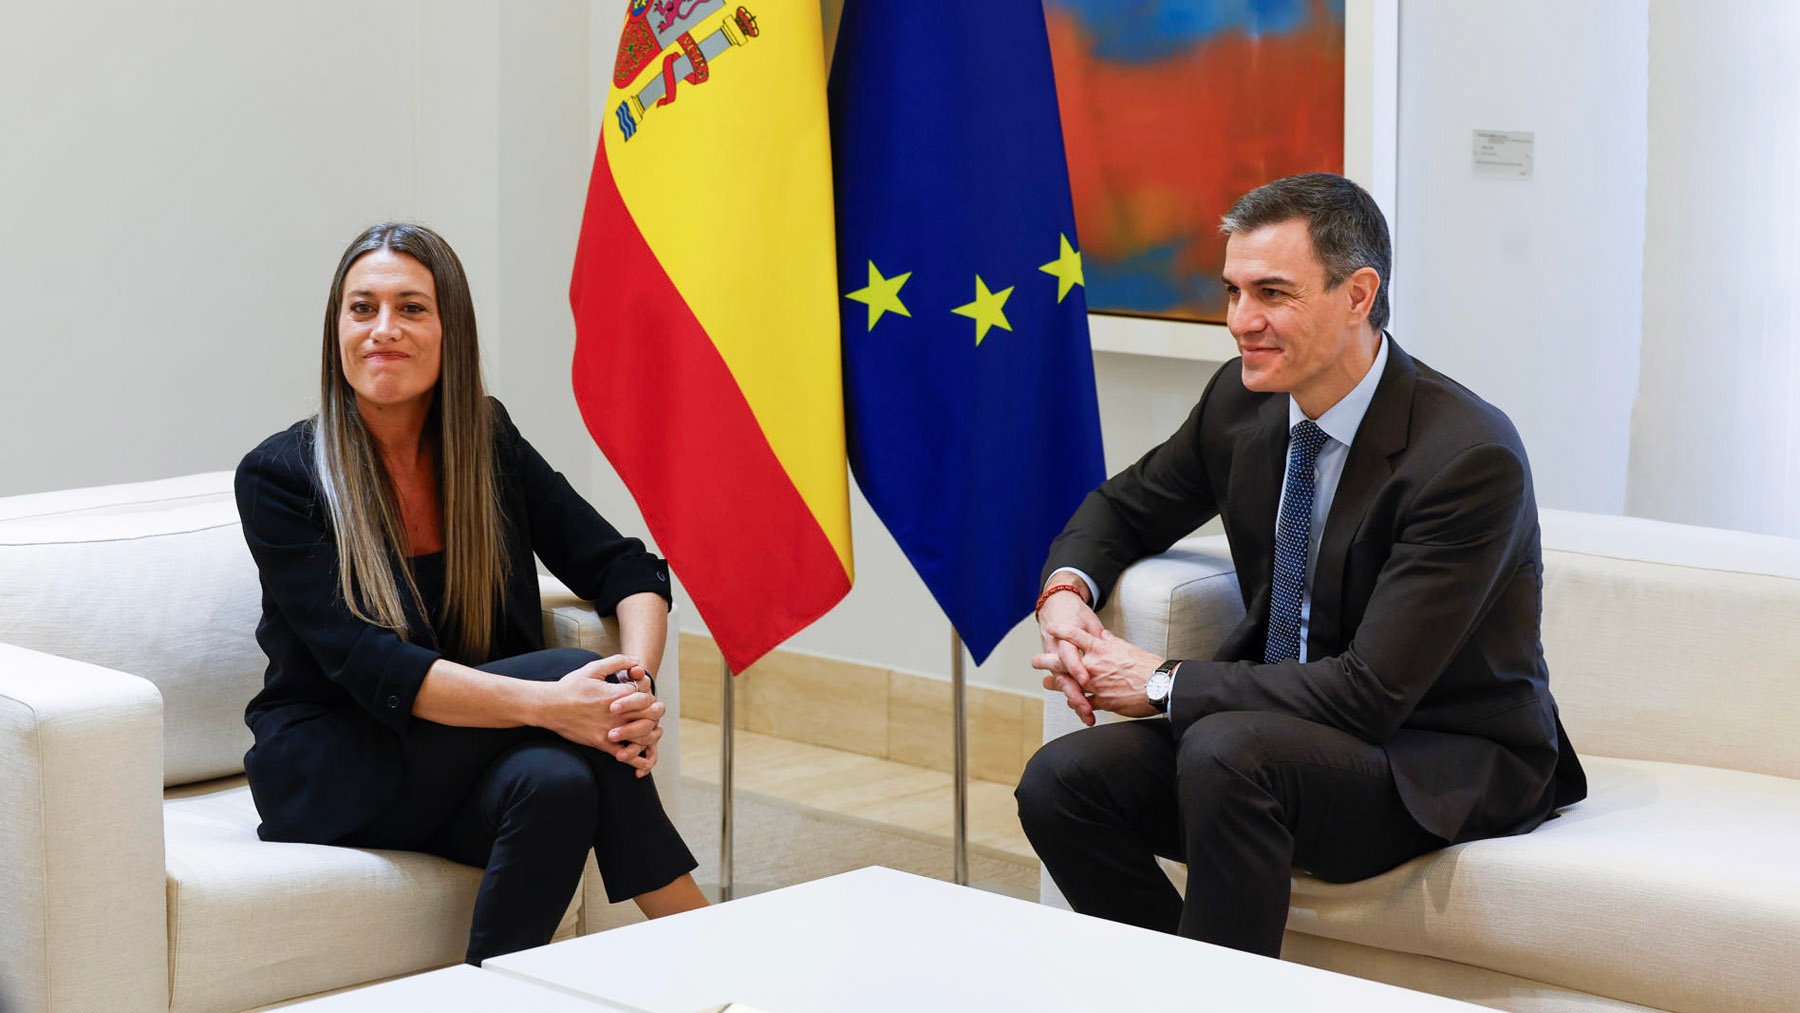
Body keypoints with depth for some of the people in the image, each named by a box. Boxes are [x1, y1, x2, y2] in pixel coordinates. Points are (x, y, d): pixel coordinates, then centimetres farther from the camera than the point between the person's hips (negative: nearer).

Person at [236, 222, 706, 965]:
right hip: (333, 773, -4)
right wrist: (546, 702, -34)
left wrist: (635, 683, -22)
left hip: (467, 766, 4)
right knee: (570, 675, -26)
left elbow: (628, 572, 2)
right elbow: (370, 668, -21)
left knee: (559, 782, -32)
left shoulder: (490, 443, 3)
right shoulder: (277, 477, -11)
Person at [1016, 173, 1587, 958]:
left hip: (1446, 767, -7)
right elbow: (1124, 506, 18)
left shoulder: (1470, 456, -23)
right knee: (1061, 781, -14)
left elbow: (1372, 694, -25)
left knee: (1226, 753, -34)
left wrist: (1163, 685, -19)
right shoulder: (1244, 400, -1)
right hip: (1282, 732, 7)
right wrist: (1067, 590, -6)